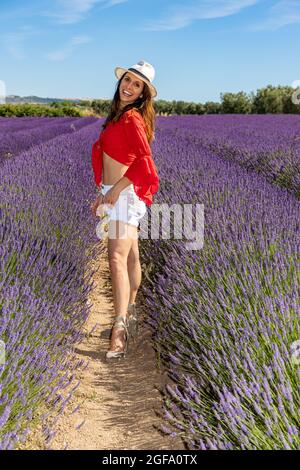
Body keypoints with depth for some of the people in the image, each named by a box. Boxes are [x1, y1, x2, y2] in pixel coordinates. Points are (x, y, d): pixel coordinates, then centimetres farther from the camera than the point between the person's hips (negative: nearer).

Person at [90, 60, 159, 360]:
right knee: (131, 258, 17)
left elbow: (144, 159, -25)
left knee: (117, 260, -17)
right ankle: (129, 317, 30)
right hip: (116, 193, 10)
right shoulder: (119, 116, 14)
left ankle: (119, 328, -15)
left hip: (125, 194, -10)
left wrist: (116, 188, -19)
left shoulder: (132, 117, -13)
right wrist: (104, 194, 18)